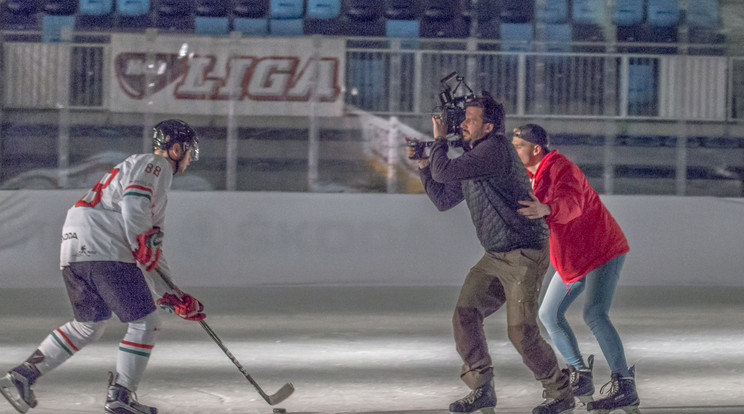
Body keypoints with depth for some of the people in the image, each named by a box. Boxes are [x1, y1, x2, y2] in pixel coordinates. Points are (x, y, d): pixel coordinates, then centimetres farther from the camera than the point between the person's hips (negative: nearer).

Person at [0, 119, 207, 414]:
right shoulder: (155, 165, 4)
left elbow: (151, 249, 32)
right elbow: (133, 204, -17)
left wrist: (175, 298, 28)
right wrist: (142, 245, -18)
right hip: (104, 249, -10)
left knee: (89, 325, 21)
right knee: (144, 322, -2)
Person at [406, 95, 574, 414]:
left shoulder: (495, 149, -18)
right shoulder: (472, 157, 12)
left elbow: (443, 172, -23)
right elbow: (444, 199, 19)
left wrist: (440, 140, -5)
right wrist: (422, 163, 12)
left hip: (525, 255, -9)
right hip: (495, 257, 9)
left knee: (522, 332, -11)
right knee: (465, 314, -4)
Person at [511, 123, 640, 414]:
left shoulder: (561, 168, -20)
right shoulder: (533, 176, 10)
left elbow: (571, 203, -42)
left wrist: (545, 209, -62)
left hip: (604, 251, -10)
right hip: (572, 259, 10)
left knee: (595, 315, -25)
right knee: (550, 315, 10)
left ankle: (626, 389, -27)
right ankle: (581, 379, 20)